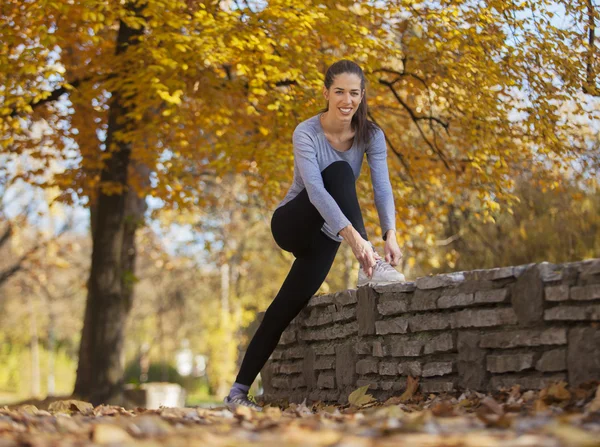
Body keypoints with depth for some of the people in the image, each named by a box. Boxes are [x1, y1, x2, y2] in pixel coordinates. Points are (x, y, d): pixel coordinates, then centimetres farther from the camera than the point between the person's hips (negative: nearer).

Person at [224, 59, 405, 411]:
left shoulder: (371, 135, -9)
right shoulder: (307, 133, -22)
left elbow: (382, 187, -22)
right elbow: (316, 189, -37)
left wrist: (391, 234, -41)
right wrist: (353, 236, -51)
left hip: (325, 235, 4)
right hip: (293, 223, -4)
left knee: (289, 306, -10)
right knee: (339, 173, -29)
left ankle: (240, 390, -4)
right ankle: (368, 269, -42)